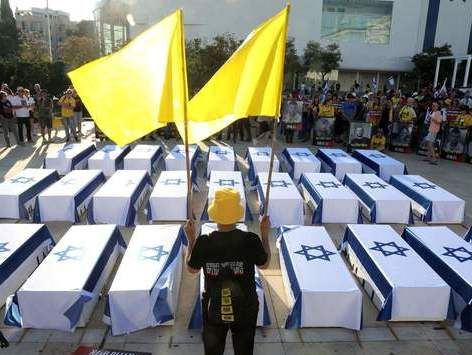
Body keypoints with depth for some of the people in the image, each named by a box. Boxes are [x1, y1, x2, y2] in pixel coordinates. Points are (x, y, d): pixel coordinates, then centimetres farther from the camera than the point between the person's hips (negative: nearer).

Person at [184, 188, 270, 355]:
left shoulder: (203, 243, -22)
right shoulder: (251, 240, -24)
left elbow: (191, 269, -3)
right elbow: (264, 264, -4)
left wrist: (191, 239, 6)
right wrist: (265, 234, 5)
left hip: (213, 310, 1)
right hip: (245, 309, 0)